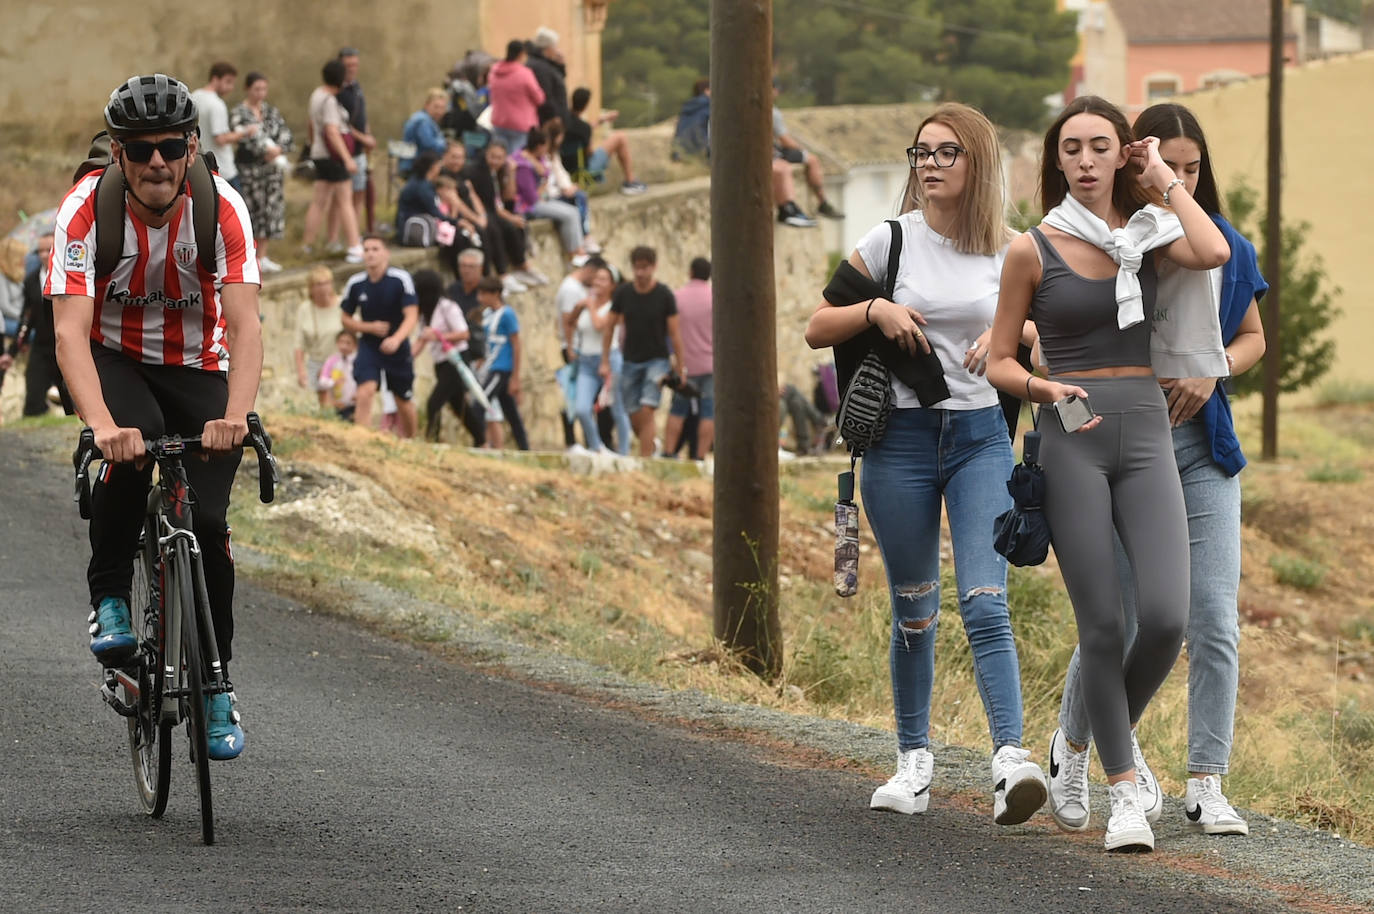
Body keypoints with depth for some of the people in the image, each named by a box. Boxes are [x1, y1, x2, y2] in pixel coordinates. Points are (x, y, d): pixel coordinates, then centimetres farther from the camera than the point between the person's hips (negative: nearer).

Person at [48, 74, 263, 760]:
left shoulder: (222, 208, -23)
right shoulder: (86, 209, -26)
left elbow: (245, 324, -32)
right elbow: (70, 331, -35)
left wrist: (235, 418, -50)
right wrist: (102, 425, -52)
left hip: (198, 366, 1)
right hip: (115, 358, -1)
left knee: (208, 520, -13)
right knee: (130, 442, -35)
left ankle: (215, 683, 7)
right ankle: (109, 599, -16)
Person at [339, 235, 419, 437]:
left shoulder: (401, 279, -14)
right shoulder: (355, 283, -4)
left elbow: (412, 316, -20)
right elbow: (346, 320, 8)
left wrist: (396, 339, -38)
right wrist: (370, 327, -13)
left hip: (397, 347, -1)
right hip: (368, 345, 1)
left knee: (404, 403, 10)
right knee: (365, 394, -20)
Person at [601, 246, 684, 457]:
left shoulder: (664, 295, -10)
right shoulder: (623, 293, -3)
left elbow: (674, 334, -6)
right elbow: (609, 328, 6)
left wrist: (679, 369, -6)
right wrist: (605, 362, 3)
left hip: (657, 360, -3)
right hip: (631, 361, 3)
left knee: (646, 411, -18)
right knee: (634, 418, 6)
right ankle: (652, 447, 31)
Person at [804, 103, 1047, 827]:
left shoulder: (1009, 252, 3)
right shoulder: (890, 240, 1)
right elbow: (816, 330, 6)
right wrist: (875, 310, -12)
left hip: (983, 439, 0)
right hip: (902, 439, 0)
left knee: (985, 605, -15)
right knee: (914, 614, 8)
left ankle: (1011, 760, -25)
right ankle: (914, 760, 22)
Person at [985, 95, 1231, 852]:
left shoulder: (1146, 236, 8)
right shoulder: (1032, 250, 1)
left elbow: (1213, 254, -14)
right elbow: (998, 362, 5)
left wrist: (1164, 181, -2)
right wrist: (1046, 389, -15)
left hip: (1145, 436, 2)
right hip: (1070, 442, -2)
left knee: (1165, 618, -13)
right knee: (1102, 626, -6)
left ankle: (1114, 734, 16)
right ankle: (1124, 793, 4)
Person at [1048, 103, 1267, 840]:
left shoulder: (1226, 248, 4)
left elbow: (1253, 338, 16)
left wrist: (1212, 372, -4)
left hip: (1201, 449, 3)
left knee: (1215, 624, -5)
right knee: (1117, 627, 1)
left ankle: (1205, 786, 2)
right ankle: (1071, 747, 29)